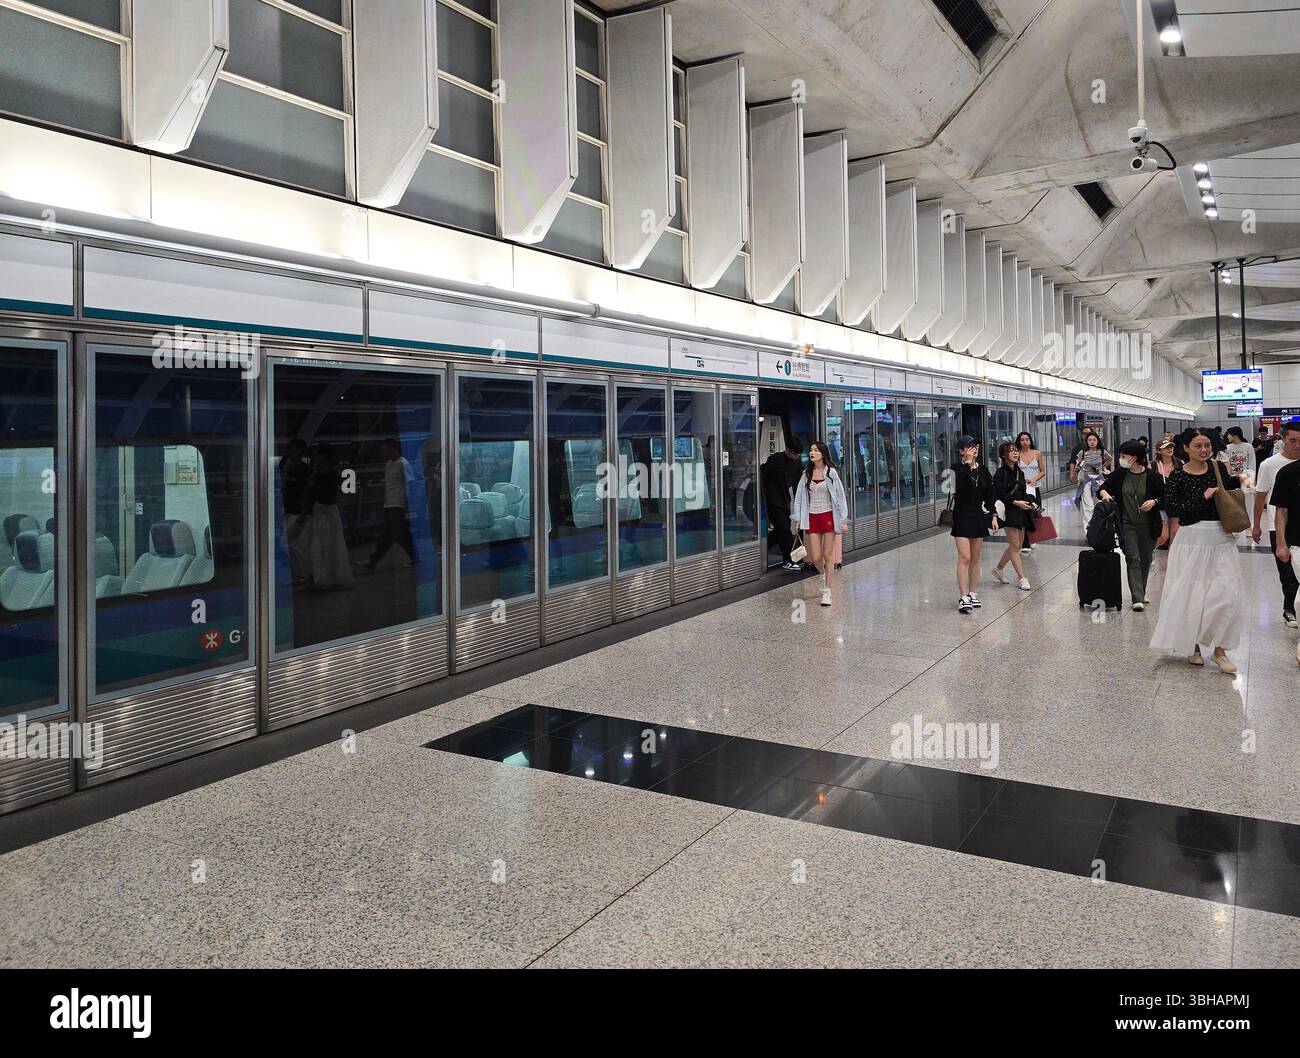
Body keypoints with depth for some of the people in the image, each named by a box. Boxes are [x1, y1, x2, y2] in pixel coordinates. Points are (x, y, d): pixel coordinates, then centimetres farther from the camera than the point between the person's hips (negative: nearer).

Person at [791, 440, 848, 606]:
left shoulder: (831, 472, -3)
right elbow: (799, 496, 9)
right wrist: (798, 518, 3)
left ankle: (827, 592, 7)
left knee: (828, 555, 0)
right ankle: (824, 576, 36)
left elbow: (840, 495, -3)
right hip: (812, 517, 3)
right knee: (815, 557, 2)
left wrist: (843, 519, -6)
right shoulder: (806, 474, 6)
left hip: (828, 516, -3)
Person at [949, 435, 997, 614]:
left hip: (979, 516, 5)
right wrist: (967, 463, -21)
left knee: (975, 559, 11)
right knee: (964, 558, -11)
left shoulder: (983, 469, 10)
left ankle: (972, 594, 20)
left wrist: (993, 516, 7)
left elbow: (990, 495, 14)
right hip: (962, 516, -5)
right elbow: (961, 485, -25)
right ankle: (963, 597, -11)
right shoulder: (956, 468, -5)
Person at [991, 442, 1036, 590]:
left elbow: (1023, 493, 17)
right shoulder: (1001, 473, -11)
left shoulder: (1019, 472, 12)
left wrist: (1030, 502, 1)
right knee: (1015, 546, -4)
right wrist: (1015, 502, -21)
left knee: (1016, 545, 14)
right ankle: (1022, 578, 2)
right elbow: (999, 495, -17)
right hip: (1009, 512, -8)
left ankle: (998, 568, 31)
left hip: (1021, 511, 8)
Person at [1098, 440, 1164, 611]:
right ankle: (1137, 598, -11)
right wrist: (1104, 493, -17)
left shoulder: (1152, 476, -7)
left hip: (1148, 525, 0)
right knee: (1133, 559, -8)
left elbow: (1164, 497, 2)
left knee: (1145, 559, 13)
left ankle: (1141, 592, 33)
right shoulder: (1119, 474, -2)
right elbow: (1103, 489, 5)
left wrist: (1154, 502, -17)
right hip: (1127, 524, 0)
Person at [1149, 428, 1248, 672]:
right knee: (1191, 594, 5)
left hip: (1222, 539, 3)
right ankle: (1192, 645, 22)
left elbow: (1229, 486, 25)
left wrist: (1239, 480, 5)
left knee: (1227, 594, -3)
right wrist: (1204, 497, -19)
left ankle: (1220, 649, 9)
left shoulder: (1218, 468, 5)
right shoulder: (1179, 476, -7)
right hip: (1192, 540, -3)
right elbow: (1174, 508, -17)